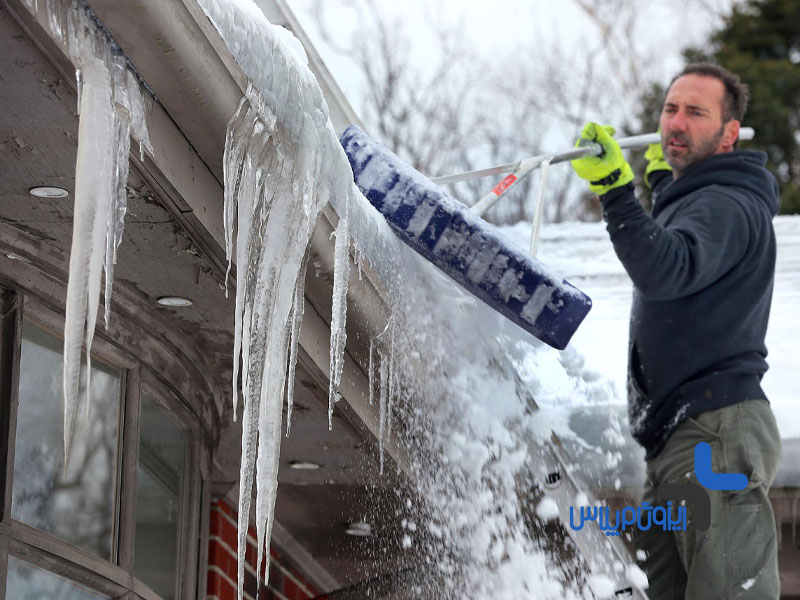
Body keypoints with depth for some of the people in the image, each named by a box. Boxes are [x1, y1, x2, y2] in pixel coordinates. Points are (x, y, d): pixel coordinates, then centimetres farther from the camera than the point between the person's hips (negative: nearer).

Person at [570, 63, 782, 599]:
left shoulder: (728, 206, -12)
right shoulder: (694, 198, 21)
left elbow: (666, 270, -32)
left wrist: (617, 193, -42)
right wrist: (664, 182, 47)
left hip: (716, 434, -11)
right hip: (678, 441, 11)